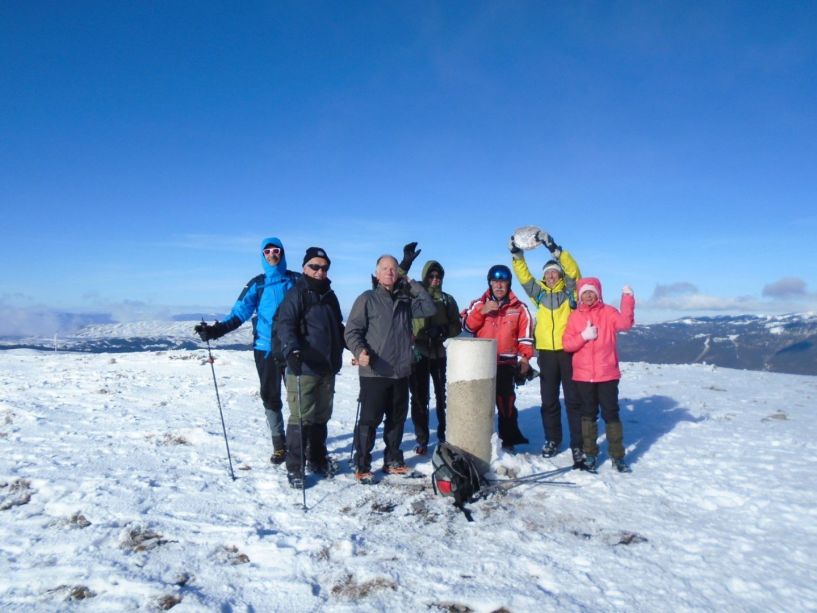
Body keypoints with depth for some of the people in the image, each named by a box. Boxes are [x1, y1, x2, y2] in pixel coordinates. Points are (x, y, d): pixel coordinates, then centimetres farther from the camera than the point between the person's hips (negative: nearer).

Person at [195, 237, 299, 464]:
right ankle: (279, 443, 20)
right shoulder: (257, 284, 7)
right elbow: (239, 313, -1)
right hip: (266, 347, 2)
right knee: (270, 396, 7)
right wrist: (216, 330, -15)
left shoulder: (296, 281, 5)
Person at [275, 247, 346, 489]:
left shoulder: (329, 296, 16)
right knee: (301, 418, -4)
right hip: (303, 369, -7)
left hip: (328, 369, 7)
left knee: (321, 416, 15)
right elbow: (285, 326, -19)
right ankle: (294, 467, 7)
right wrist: (291, 350, -34)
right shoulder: (296, 295, -7)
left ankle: (317, 458, 30)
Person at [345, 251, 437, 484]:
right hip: (374, 373, -5)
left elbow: (429, 308, 5)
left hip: (401, 372, 6)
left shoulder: (406, 300, 14)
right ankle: (362, 466, 8)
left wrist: (413, 285, 4)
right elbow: (352, 331, -7)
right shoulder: (367, 299, -2)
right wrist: (359, 351, -26)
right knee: (370, 420, -2)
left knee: (397, 418, 14)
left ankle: (393, 461, 28)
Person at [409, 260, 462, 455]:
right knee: (419, 398, 2)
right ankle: (422, 440, 11)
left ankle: (444, 436, 21)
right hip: (418, 354, -2)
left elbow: (457, 326, 6)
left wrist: (443, 331, -9)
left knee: (444, 396, 8)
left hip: (441, 354, 2)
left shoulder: (448, 300, 9)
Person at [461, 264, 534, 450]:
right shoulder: (478, 304, 8)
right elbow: (467, 326, -3)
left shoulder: (519, 308, 5)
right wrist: (482, 311, -15)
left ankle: (508, 439, 11)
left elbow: (525, 335, 4)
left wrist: (524, 357, -6)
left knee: (506, 402, 1)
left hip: (506, 363, -1)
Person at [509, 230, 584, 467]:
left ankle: (578, 444, 3)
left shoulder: (570, 291, 4)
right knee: (548, 400, 11)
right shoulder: (540, 293, 13)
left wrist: (554, 249, -22)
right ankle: (552, 439, 25)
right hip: (546, 352, 4)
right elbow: (524, 277, 4)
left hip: (569, 351, -3)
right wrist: (517, 255, -9)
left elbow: (573, 270, -12)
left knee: (573, 399, -1)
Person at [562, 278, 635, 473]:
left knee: (611, 413, 3)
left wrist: (627, 300, -26)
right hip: (583, 375, 2)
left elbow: (624, 323, -19)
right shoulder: (574, 316, 6)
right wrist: (583, 336, -14)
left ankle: (617, 456, 12)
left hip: (607, 374, -2)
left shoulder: (608, 312, 2)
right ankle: (590, 454, 20)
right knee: (588, 414, 10)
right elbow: (567, 344, 0)